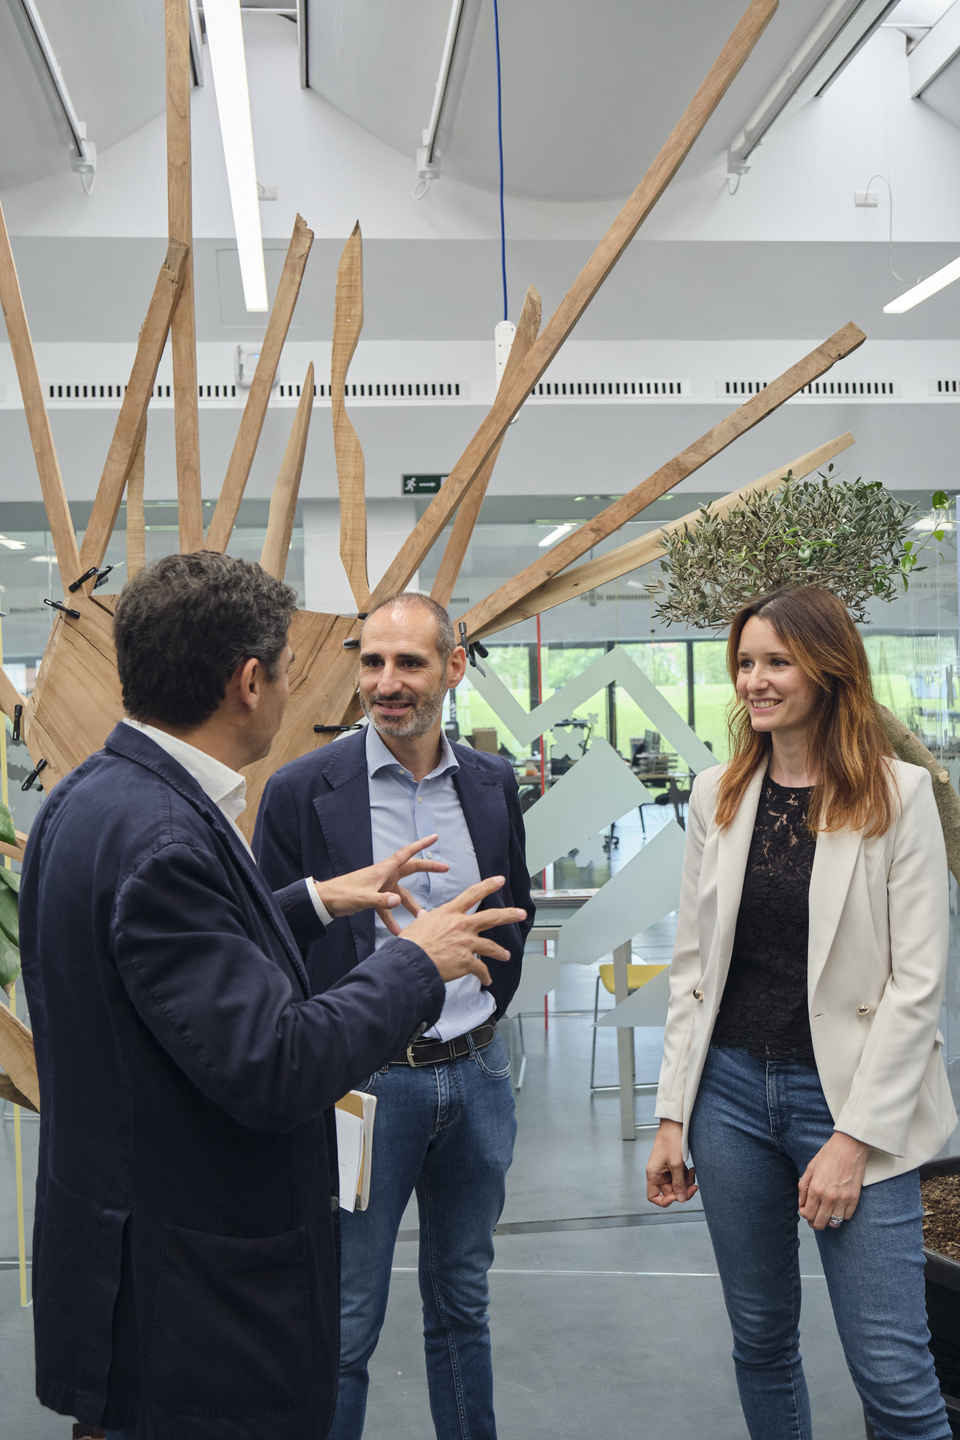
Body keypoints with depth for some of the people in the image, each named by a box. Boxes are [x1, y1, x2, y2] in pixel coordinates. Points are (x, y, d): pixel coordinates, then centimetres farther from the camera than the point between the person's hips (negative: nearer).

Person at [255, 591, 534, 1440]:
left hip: (476, 1074, 4)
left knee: (463, 1304, 20)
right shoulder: (304, 791, -11)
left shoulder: (493, 783, 2)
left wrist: (486, 1012, 10)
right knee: (345, 1327, 6)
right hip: (364, 1082, -4)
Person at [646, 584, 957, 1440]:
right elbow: (693, 963, 8)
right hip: (733, 1088, 4)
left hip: (851, 1098, -4)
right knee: (761, 1339, 16)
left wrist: (854, 1136, -13)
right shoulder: (718, 796, 5)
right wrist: (674, 1114, 5)